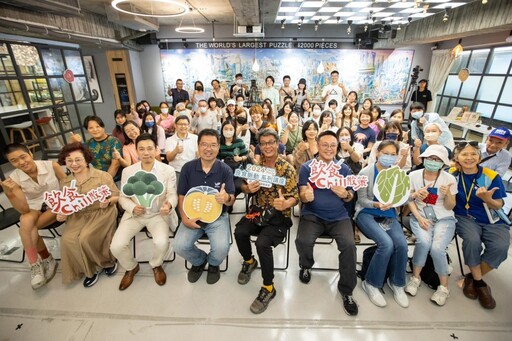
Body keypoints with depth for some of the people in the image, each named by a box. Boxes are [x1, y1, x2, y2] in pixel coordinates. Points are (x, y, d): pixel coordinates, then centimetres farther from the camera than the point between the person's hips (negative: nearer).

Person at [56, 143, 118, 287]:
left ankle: (107, 262, 4)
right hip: (78, 216, 5)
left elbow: (117, 196, -4)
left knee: (85, 238, -26)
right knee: (67, 239, -21)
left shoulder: (102, 176, -6)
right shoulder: (64, 182, 10)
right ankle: (90, 269, 2)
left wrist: (108, 202, -24)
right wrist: (61, 214, -3)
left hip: (102, 213, -5)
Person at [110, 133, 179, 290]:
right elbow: (123, 197, 5)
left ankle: (156, 265, 12)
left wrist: (169, 204, -32)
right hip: (134, 214, 3)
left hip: (158, 214, -2)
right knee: (116, 246, -15)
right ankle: (131, 268, 20)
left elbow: (172, 194, -7)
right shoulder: (127, 171, 2)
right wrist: (133, 207, -17)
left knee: (161, 243, -27)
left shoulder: (168, 170, -5)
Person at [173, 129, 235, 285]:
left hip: (217, 217, -2)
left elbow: (232, 200, -9)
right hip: (193, 216, 2)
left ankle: (213, 264, 17)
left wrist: (226, 198, -34)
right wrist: (184, 218, -13)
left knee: (221, 248, -24)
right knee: (179, 246, -18)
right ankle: (199, 261, 20)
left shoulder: (225, 170, -10)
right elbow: (182, 196, 2)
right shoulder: (187, 168, -5)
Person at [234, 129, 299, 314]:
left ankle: (268, 288, -2)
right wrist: (249, 188, -14)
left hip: (279, 216, -4)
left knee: (262, 243, -27)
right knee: (240, 232, -23)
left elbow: (294, 197, -11)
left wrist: (285, 204, -35)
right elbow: (244, 187, 11)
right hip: (257, 211, 4)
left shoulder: (287, 168, -8)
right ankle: (249, 261, 12)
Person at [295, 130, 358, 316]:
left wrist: (345, 194, -16)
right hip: (312, 215, -1)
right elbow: (303, 195, -4)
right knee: (303, 241, -28)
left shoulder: (344, 168, 9)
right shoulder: (307, 167, 2)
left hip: (339, 217, 2)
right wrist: (306, 196, -29)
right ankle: (306, 266, 11)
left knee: (349, 245, -24)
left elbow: (351, 196, 8)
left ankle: (346, 290, 2)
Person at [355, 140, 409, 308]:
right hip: (367, 213, -4)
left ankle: (397, 284, 7)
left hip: (389, 214, 4)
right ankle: (371, 283, -3)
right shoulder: (365, 173, -9)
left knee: (402, 244, -21)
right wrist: (377, 204, -26)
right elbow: (362, 200, -8)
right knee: (387, 244, -26)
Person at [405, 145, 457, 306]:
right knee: (424, 241, -29)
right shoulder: (414, 175, -2)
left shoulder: (449, 179, -2)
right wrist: (419, 218, -11)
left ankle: (444, 286, 2)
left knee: (437, 248, -24)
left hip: (444, 219, 0)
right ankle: (415, 277, -5)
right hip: (420, 217, 0)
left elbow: (449, 207, 0)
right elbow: (409, 200, 2)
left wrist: (448, 194, -21)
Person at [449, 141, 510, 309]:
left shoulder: (492, 176, -7)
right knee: (472, 240, -31)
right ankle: (479, 282, -5)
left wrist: (487, 199, -23)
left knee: (500, 247, -26)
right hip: (465, 217, -1)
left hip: (492, 221, 1)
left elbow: (498, 206, -2)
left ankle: (472, 277, -1)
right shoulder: (452, 174, -5)